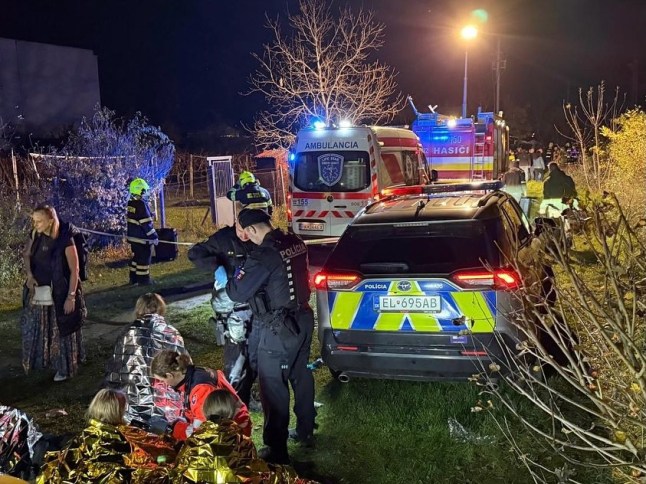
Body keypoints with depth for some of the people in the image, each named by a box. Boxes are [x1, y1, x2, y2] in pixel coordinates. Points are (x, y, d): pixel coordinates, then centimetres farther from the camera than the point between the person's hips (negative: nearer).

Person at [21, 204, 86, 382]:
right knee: (35, 330, 18)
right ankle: (44, 360, 40)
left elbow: (74, 270, -18)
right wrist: (29, 275, -3)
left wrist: (71, 296, -19)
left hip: (60, 293, -6)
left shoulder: (65, 241, -21)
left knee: (61, 332, 9)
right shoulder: (36, 236, -5)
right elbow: (27, 254, 14)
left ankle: (64, 368, 26)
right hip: (39, 291, 6)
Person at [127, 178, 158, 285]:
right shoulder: (141, 204, -21)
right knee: (144, 258, 2)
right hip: (142, 238, -9)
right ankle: (143, 279, 8)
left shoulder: (130, 203, 6)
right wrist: (154, 237, -15)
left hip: (132, 236, 9)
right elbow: (147, 224, -20)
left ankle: (134, 278, 26)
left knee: (136, 256, 19)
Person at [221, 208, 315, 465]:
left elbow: (238, 293, -16)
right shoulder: (295, 243, 0)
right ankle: (306, 432, 38)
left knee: (274, 388, 2)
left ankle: (277, 450, 10)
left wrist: (224, 279, 5)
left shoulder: (264, 255, -23)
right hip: (303, 319, 8)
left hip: (278, 330, -8)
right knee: (301, 376, 22)